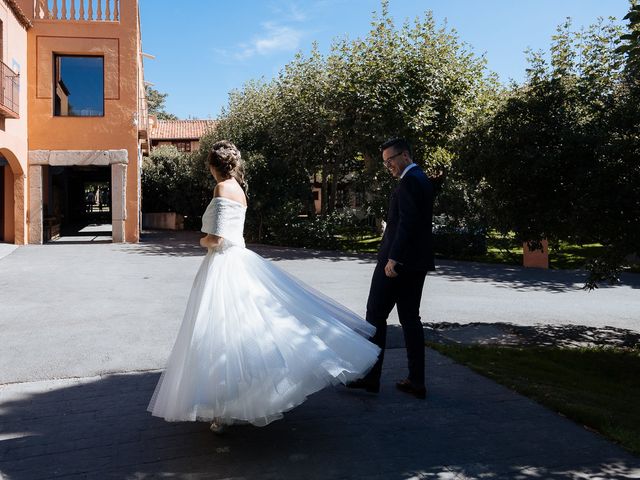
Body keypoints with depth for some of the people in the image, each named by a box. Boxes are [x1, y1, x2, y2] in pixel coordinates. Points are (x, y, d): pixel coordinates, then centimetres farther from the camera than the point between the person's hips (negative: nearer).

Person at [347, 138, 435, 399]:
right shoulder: (422, 179, 17)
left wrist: (393, 258, -23)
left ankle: (370, 375, 7)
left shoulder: (409, 181, -13)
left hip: (398, 262, -10)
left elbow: (407, 223, -22)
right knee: (410, 318, 11)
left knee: (376, 315, 0)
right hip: (417, 262, 10)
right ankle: (416, 381, 14)